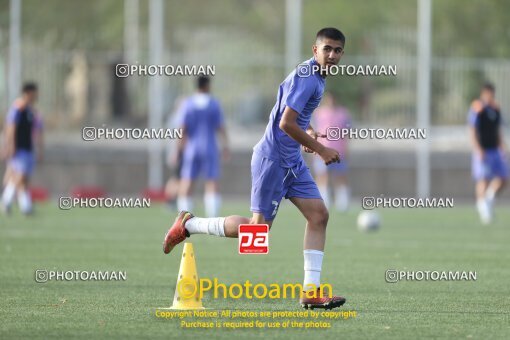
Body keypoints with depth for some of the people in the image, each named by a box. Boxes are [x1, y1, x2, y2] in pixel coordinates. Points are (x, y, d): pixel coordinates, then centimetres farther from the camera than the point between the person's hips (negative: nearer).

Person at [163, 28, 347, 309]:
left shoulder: (316, 77, 12)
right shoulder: (306, 77, -19)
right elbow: (286, 123, -25)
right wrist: (321, 150, -18)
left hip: (292, 161, 10)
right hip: (273, 159, -10)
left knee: (318, 215, 0)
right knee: (258, 227, -5)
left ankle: (310, 291, -1)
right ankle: (189, 225, 11)